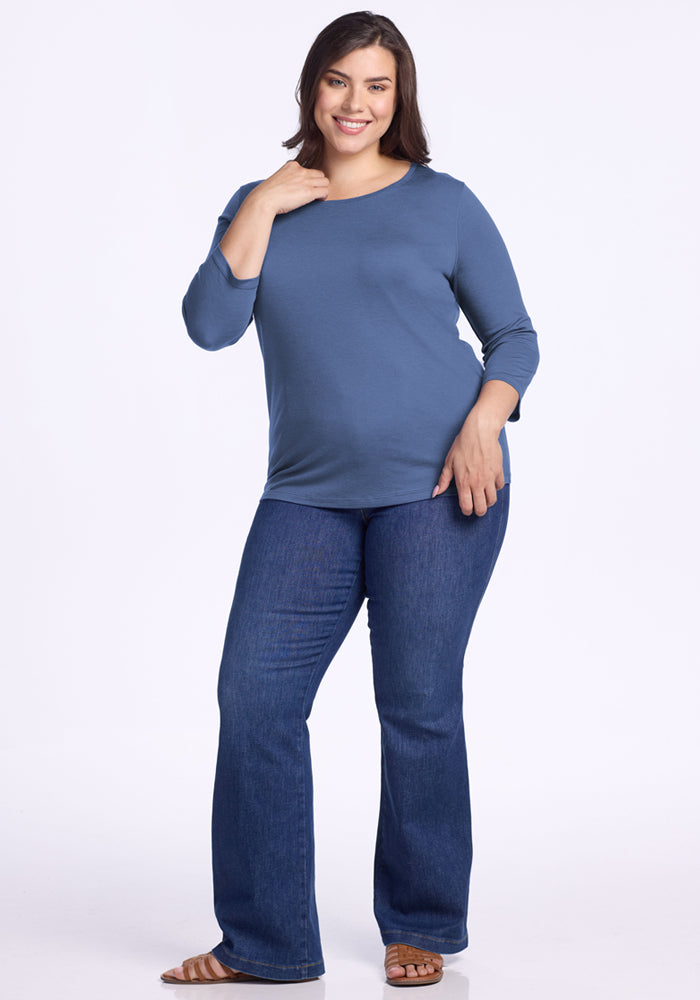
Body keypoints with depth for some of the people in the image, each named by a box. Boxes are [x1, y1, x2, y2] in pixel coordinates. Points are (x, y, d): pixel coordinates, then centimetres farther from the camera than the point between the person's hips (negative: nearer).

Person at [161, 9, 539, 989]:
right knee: (254, 695, -4)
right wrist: (261, 209, -7)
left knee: (418, 705, 0)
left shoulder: (444, 204, 6)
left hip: (437, 486, -3)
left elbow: (515, 335, 7)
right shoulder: (261, 205, 13)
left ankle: (421, 929, 17)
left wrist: (485, 420, -10)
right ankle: (262, 941, 9)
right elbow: (209, 325, -1)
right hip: (308, 494, 3)